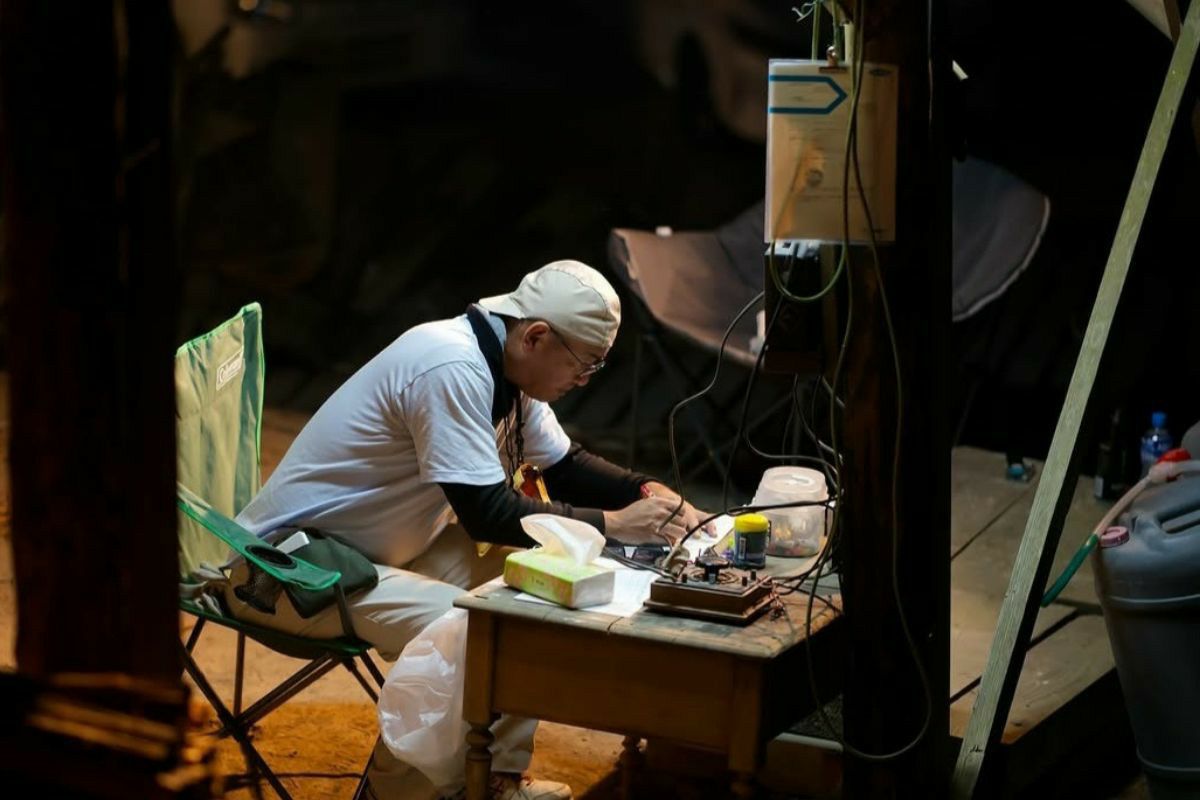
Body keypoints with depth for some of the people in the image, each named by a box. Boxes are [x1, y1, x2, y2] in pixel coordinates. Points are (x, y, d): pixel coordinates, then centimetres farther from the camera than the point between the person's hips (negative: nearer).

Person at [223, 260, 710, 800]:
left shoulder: (505, 364, 1)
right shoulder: (452, 369, -28)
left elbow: (564, 466, 13)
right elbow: (490, 516, -28)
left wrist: (647, 492, -3)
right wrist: (612, 524, -23)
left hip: (382, 549, 10)